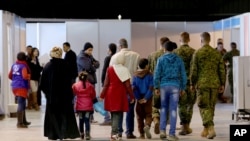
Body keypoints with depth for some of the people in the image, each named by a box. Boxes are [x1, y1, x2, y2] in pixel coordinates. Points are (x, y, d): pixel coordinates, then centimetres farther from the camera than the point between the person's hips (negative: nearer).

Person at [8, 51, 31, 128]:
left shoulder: (14, 65, 10)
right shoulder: (24, 65, -13)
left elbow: (10, 76, 14)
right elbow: (25, 76, -25)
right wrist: (29, 76, -5)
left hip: (14, 86, 8)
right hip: (22, 87, -8)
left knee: (22, 104, 19)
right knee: (21, 104, -6)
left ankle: (24, 121, 27)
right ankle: (20, 123, -7)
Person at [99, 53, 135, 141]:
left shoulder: (109, 69, 1)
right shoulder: (124, 70, -6)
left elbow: (106, 83, 1)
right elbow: (128, 85, -6)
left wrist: (102, 95, 7)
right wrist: (132, 96, 2)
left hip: (110, 94, 3)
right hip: (120, 94, -3)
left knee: (113, 114, 15)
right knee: (118, 114, 0)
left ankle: (114, 132, 21)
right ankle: (114, 133, -11)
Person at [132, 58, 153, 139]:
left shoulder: (135, 75, 0)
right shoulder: (149, 75, -7)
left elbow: (133, 88, -5)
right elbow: (151, 88, -14)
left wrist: (138, 98, -3)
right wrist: (146, 98, -11)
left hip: (139, 99, 2)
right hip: (147, 98, -2)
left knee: (140, 116, 11)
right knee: (148, 114, 6)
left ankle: (141, 134, 12)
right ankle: (147, 125, -24)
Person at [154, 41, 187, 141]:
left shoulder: (161, 59, 0)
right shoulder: (178, 59, 4)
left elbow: (157, 74, -3)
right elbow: (183, 75, 4)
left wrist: (156, 87, 3)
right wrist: (183, 88, 12)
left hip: (164, 85, 0)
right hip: (175, 86, 0)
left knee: (164, 108, 16)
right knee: (173, 110, 1)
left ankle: (162, 130, 5)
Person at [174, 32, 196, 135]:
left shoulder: (175, 52, -3)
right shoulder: (193, 52, -4)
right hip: (191, 80, 0)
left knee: (181, 104, 6)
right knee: (190, 104, 13)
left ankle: (184, 126, -2)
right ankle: (187, 126, 15)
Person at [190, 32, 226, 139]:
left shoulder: (197, 53, -5)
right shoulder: (217, 53, 6)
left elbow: (193, 70, -5)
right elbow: (222, 70, 6)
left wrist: (192, 83, 6)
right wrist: (222, 84, 12)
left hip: (202, 84, -4)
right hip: (214, 84, 4)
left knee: (204, 107, -2)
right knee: (211, 107, 14)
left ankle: (211, 129, -18)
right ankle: (205, 130, 22)